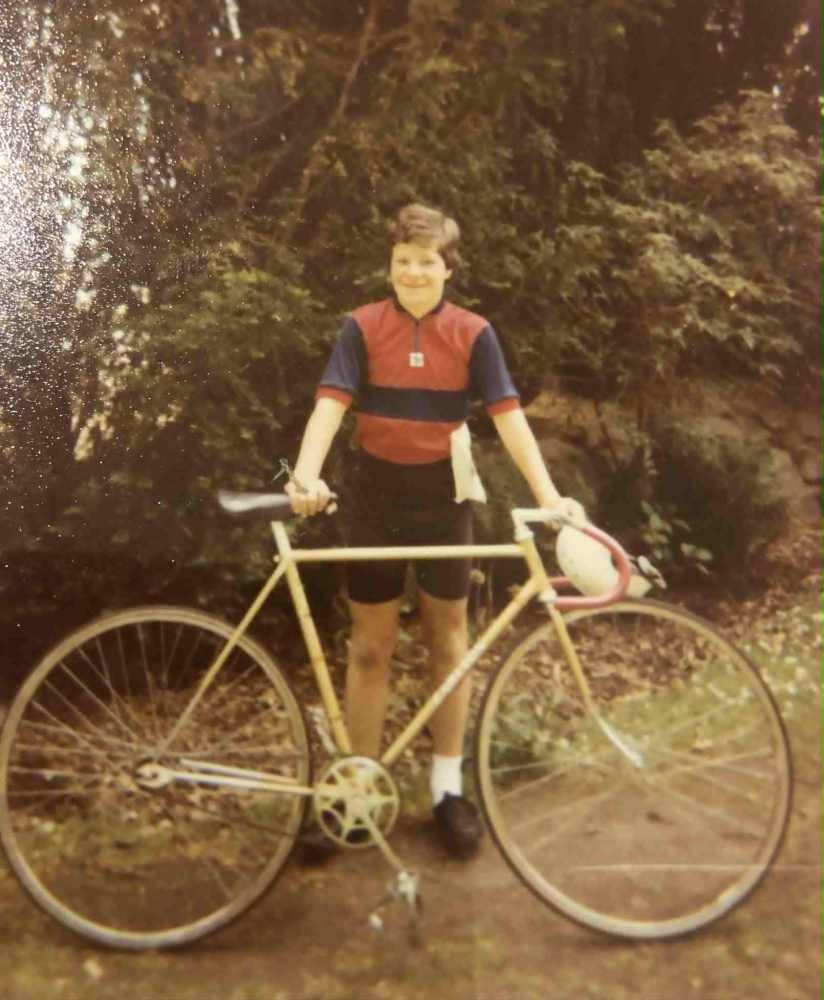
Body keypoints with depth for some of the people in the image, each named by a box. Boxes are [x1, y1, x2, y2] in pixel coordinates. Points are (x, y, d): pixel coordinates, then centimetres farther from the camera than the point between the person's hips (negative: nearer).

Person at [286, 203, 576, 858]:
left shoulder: (473, 333, -3)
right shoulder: (363, 327, -5)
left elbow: (508, 415, -9)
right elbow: (331, 404, -16)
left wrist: (548, 495, -20)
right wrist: (306, 475, -33)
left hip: (443, 495, 1)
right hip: (378, 493, 0)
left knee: (448, 639, 9)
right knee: (371, 646, 7)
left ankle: (448, 787, 22)